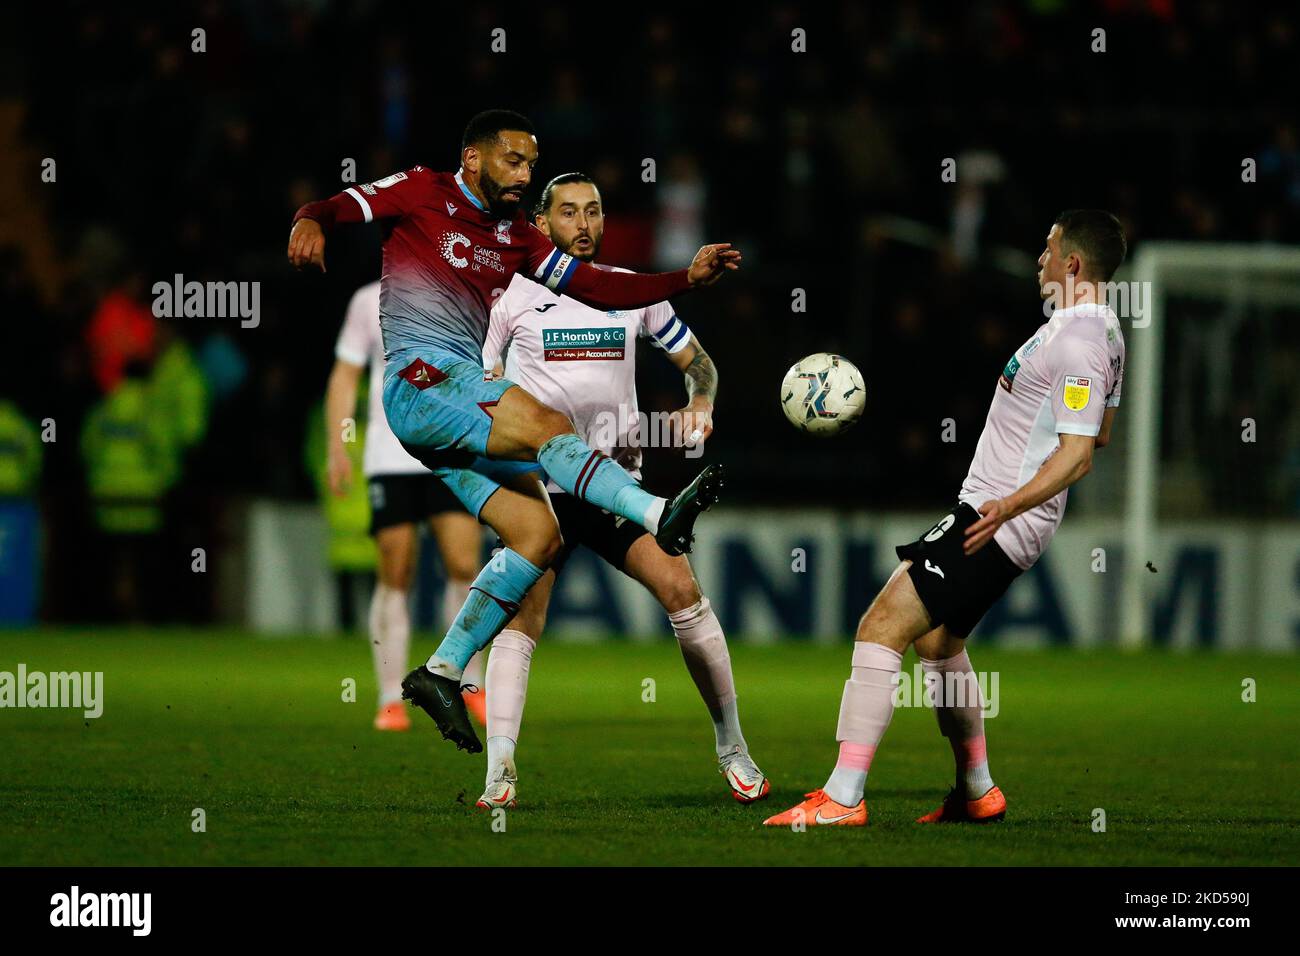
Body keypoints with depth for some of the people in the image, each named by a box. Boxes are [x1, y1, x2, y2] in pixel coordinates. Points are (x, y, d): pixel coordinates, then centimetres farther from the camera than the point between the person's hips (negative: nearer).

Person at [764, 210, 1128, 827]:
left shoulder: (1076, 343, -20)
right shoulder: (1104, 332, 12)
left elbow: (1078, 455, -27)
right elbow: (1097, 435, 25)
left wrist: (1009, 505, -38)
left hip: (995, 523, -11)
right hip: (995, 509, 11)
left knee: (881, 629, -15)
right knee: (937, 642, 24)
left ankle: (843, 798, -20)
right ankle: (976, 792, 32)